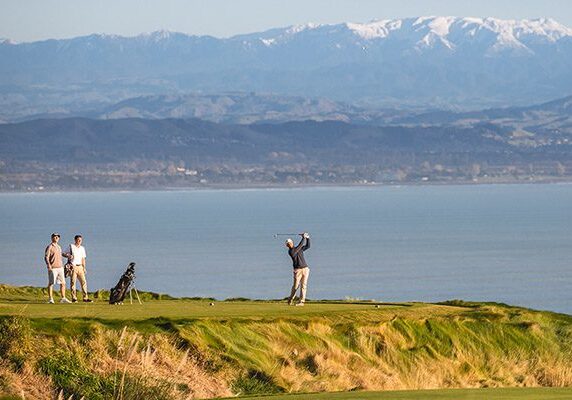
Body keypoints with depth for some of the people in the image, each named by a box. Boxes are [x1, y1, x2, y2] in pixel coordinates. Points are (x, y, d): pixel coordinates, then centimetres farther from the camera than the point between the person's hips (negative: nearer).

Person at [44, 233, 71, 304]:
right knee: (51, 283, -3)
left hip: (60, 268, 7)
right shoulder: (49, 247, -7)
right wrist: (48, 264, -29)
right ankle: (50, 299, 0)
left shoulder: (58, 247, 16)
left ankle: (63, 298, 8)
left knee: (63, 283, 4)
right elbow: (46, 257, -15)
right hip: (52, 268, -7)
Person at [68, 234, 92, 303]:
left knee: (83, 281, 0)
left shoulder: (82, 248, 17)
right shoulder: (71, 246, 2)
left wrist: (84, 267, 10)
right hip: (73, 266, -5)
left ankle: (85, 298, 2)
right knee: (73, 282, -6)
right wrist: (69, 256, -18)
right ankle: (74, 298, -5)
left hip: (80, 267, 5)